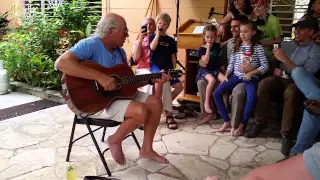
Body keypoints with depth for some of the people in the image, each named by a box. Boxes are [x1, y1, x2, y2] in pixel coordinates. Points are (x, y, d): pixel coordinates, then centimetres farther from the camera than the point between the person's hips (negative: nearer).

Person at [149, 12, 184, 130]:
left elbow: (173, 56, 14)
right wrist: (158, 33, -12)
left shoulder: (171, 40, 15)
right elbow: (152, 47, -16)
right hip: (156, 66, -4)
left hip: (168, 68, 4)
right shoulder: (153, 37, 7)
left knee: (179, 87, -10)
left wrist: (173, 70, 4)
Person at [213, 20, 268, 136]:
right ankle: (227, 121, -1)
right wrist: (227, 75, -4)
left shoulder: (258, 48, -1)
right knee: (216, 93, -11)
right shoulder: (237, 47, 11)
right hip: (236, 76, 4)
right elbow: (231, 63, 12)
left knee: (252, 98, -34)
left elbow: (265, 65, -5)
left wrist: (251, 73, -17)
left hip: (250, 78, -4)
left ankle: (242, 125, -14)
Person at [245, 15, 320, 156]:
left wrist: (285, 59, -19)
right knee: (264, 83, -29)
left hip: (298, 84, -4)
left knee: (290, 92, -39)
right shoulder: (286, 45, 14)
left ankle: (287, 134, -29)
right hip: (281, 80, 4)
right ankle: (260, 122, -17)